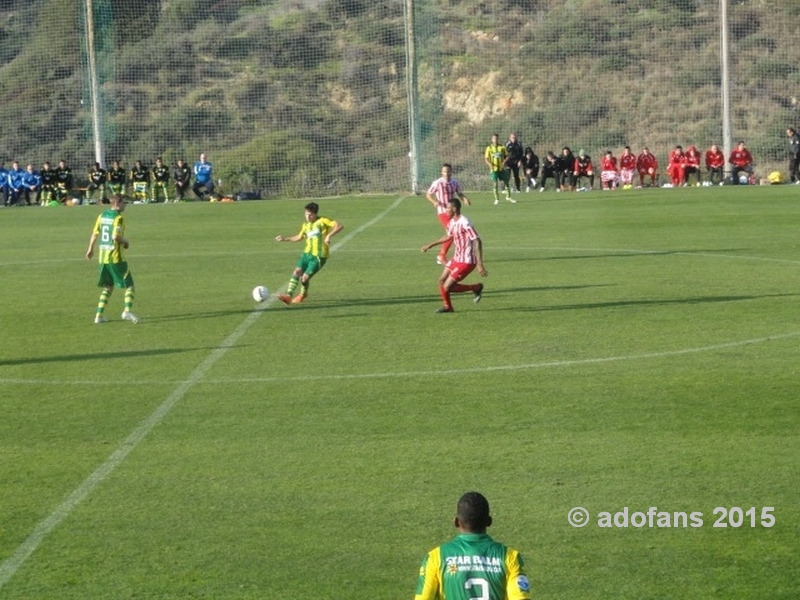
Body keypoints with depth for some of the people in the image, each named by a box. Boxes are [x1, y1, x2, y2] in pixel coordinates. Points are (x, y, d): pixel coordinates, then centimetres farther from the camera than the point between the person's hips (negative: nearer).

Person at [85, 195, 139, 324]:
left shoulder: (102, 215, 9)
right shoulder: (118, 218, -13)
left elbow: (95, 234, 14)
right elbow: (116, 236, -23)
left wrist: (91, 249, 26)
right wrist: (125, 241, -4)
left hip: (103, 256, 7)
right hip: (116, 256, -7)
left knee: (107, 287, 17)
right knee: (129, 285, 2)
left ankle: (99, 315, 11)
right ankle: (127, 311, -15)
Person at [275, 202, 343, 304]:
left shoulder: (323, 221, -9)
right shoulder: (306, 225, 12)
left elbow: (340, 226, -19)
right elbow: (299, 237, 29)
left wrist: (329, 235, -31)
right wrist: (285, 239, 20)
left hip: (319, 256, -6)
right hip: (307, 253, 6)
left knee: (305, 277, -9)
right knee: (297, 272, -15)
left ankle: (303, 294, 22)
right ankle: (288, 295, -19)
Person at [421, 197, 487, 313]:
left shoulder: (464, 223, -23)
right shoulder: (452, 222, 6)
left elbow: (477, 241, -26)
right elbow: (449, 236, 27)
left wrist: (480, 264, -31)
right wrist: (431, 245, 30)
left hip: (466, 261, -9)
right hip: (457, 258, 9)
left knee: (447, 287, -8)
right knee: (441, 280, 13)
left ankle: (477, 288, 6)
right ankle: (448, 306, 30)